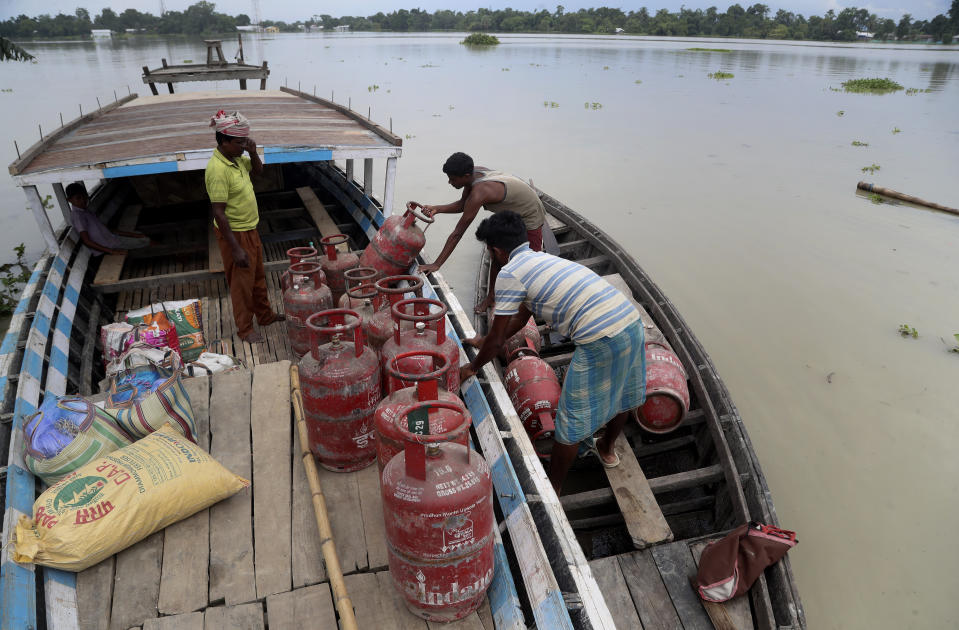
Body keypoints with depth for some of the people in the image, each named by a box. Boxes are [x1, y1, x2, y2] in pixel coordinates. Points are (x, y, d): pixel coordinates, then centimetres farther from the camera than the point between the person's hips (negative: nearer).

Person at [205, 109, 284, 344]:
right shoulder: (218, 169, -26)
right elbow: (219, 213, -27)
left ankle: (265, 315, 41)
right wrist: (236, 249, -26)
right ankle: (245, 329, 23)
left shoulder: (237, 158, -1)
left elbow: (258, 170, 20)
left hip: (250, 229, 9)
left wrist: (253, 152, -3)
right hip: (234, 233, -9)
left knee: (258, 276, 23)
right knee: (242, 283, 7)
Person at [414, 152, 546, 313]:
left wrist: (436, 264, -35)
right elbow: (462, 205, 2)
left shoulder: (479, 192, -39)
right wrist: (436, 209, -16)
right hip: (510, 213, 9)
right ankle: (491, 295, 29)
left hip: (529, 217, -9)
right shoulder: (473, 173, -14)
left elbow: (457, 233, -38)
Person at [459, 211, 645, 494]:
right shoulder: (542, 258, 24)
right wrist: (485, 341, 46)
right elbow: (521, 317, 36)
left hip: (600, 339, -9)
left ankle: (552, 490, 26)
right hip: (633, 321, 9)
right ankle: (607, 449, 57)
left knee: (573, 420, 8)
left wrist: (472, 367, 21)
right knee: (622, 395, 31)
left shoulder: (509, 273, -2)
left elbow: (497, 339, 3)